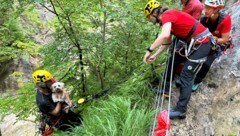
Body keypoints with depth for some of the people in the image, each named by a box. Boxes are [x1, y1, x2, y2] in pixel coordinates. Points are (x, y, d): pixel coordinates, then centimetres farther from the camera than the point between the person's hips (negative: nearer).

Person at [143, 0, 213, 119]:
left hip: (201, 44, -10)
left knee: (186, 76, -9)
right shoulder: (169, 19, 14)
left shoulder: (166, 15, -16)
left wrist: (149, 50, -28)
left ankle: (180, 111, -4)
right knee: (172, 61, 19)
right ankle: (166, 89, 32)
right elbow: (167, 42, 20)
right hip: (193, 42, 10)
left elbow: (165, 35, -36)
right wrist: (155, 55, 12)